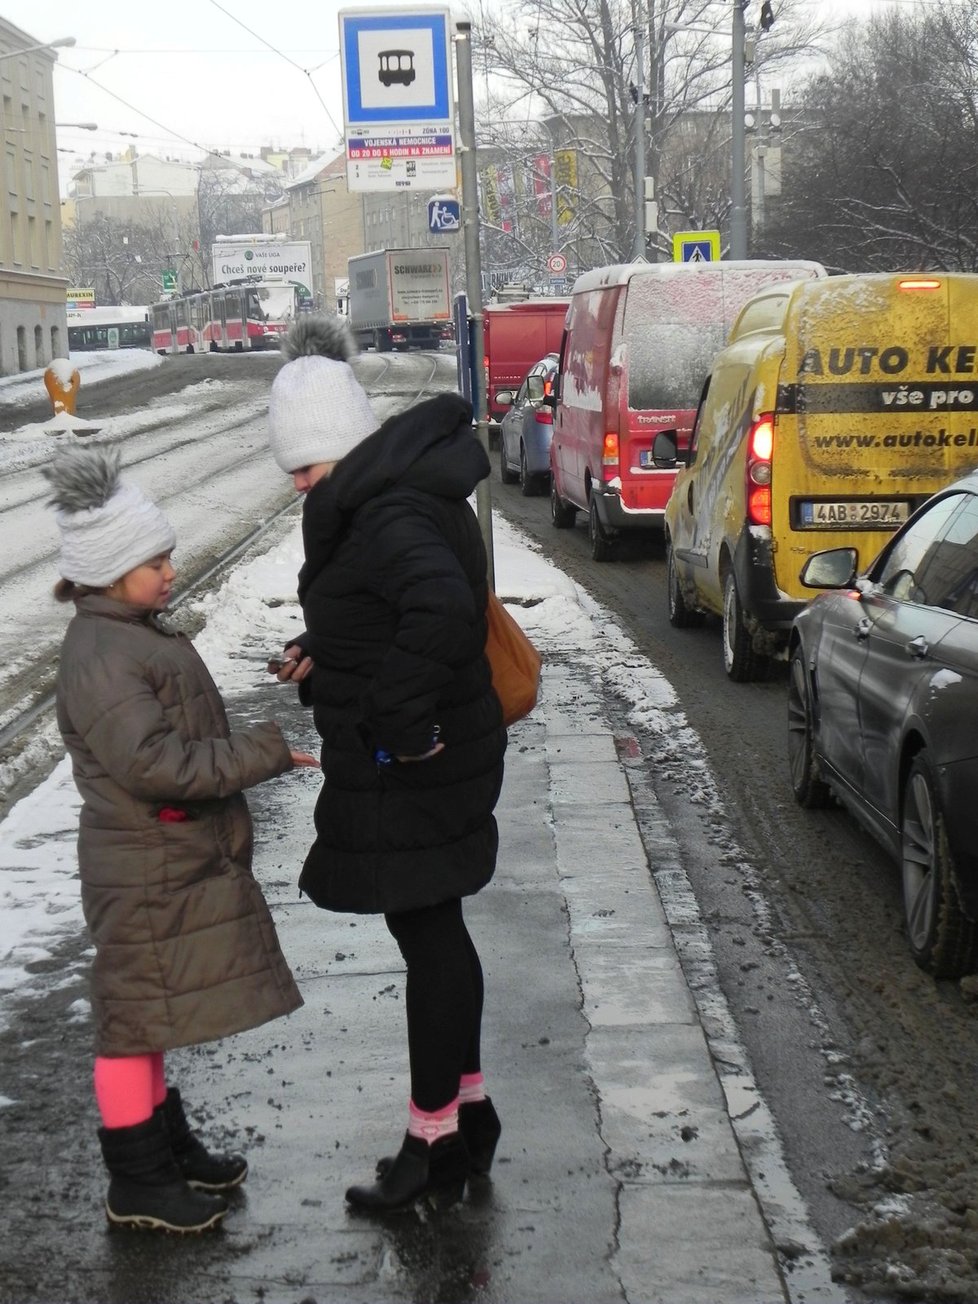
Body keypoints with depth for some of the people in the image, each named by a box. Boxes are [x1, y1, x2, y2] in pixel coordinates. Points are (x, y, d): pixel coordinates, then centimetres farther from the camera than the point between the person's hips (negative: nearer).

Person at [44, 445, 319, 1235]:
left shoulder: (138, 635, 10)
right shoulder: (101, 659, -22)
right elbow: (152, 762, -30)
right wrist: (264, 753, -26)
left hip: (177, 862, 10)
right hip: (142, 873, -10)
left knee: (152, 1012, 20)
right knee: (135, 1015, 2)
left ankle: (168, 1146, 33)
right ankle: (137, 1184, 13)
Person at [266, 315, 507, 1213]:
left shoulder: (390, 517, -23)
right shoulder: (377, 497, 9)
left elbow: (441, 607, -43)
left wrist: (398, 722, -34)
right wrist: (325, 660, 10)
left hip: (411, 772, -10)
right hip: (410, 767, 10)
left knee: (427, 938, 1)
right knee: (436, 935, 19)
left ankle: (435, 1144, 14)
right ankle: (468, 1111, 33)